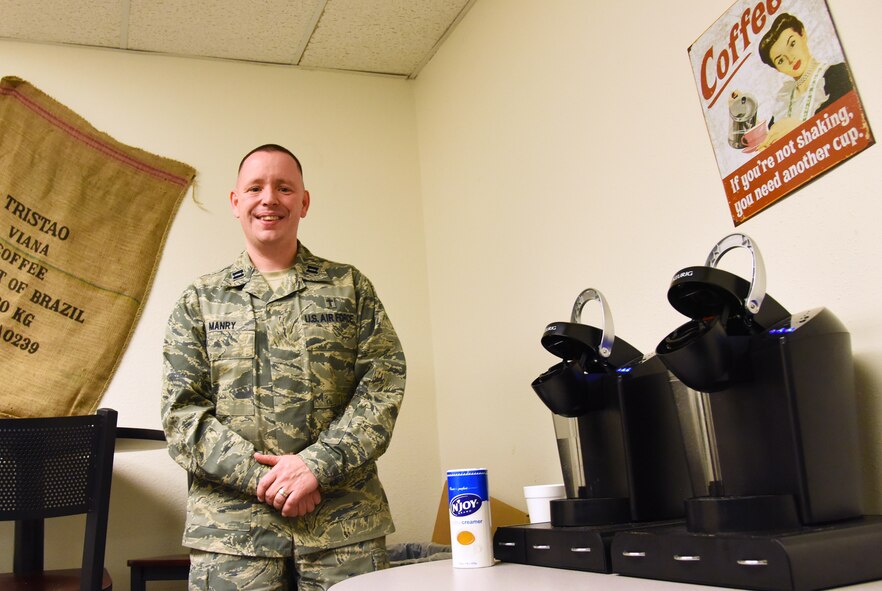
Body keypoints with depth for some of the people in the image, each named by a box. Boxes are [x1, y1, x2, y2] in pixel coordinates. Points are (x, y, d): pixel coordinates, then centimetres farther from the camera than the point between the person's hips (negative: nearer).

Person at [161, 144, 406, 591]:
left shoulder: (350, 288, 9)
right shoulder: (199, 302, 10)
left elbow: (383, 387, 0)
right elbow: (181, 412, 2)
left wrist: (317, 465, -13)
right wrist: (262, 475, -11)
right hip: (231, 529, 0)